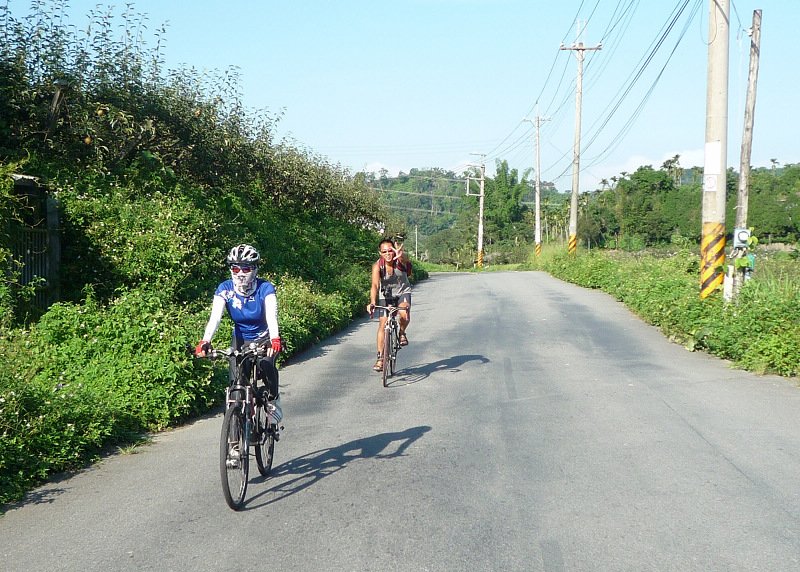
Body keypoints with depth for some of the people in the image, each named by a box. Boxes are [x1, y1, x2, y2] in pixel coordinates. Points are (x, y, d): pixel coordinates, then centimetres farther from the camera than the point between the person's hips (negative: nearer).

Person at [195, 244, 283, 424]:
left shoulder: (265, 288, -21)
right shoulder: (225, 289, -17)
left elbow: (271, 316, -36)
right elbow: (215, 317, -29)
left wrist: (275, 340, -56)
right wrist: (205, 341, -48)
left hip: (263, 338, -2)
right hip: (240, 339, 2)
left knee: (266, 365, -30)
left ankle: (273, 401, -5)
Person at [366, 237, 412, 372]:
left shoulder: (400, 261, -24)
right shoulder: (378, 265, -24)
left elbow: (406, 261, -50)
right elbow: (375, 285, -34)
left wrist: (400, 256, -76)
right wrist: (372, 302, -52)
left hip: (402, 291, -1)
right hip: (385, 295, 1)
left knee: (404, 315, -29)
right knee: (383, 324, -7)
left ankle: (402, 333, 5)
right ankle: (380, 357, 0)